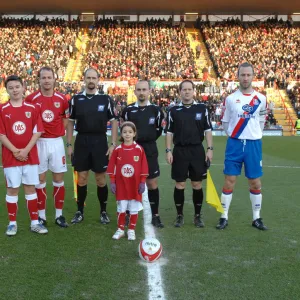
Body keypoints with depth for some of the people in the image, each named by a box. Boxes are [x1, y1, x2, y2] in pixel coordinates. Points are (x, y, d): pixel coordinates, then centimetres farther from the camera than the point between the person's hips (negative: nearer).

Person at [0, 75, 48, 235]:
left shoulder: (32, 108, 2)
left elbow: (38, 132, -1)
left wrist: (26, 150, -11)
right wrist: (15, 151, -12)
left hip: (30, 155, 1)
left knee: (30, 187, 7)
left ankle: (35, 222, 14)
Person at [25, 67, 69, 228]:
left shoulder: (61, 99, 3)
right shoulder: (31, 99, -6)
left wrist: (61, 131, 3)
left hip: (57, 142, 2)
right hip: (39, 143, -2)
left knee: (59, 178, 6)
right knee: (40, 179, 4)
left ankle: (59, 215, 16)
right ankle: (41, 216, 14)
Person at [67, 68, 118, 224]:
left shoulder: (106, 99, 0)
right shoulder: (76, 99, 3)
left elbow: (114, 122, 2)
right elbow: (70, 122, 8)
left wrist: (113, 144, -5)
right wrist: (69, 144, 2)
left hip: (99, 141, -1)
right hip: (81, 141, 1)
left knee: (100, 178, 5)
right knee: (81, 177, 7)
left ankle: (103, 212, 18)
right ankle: (80, 211, 20)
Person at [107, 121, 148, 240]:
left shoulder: (139, 149, -4)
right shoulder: (117, 150, -2)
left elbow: (144, 167, -2)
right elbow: (112, 167, 1)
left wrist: (142, 182, -4)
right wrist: (112, 182, -3)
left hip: (135, 185, 0)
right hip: (121, 185, 1)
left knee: (134, 209, 6)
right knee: (121, 209, 9)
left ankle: (131, 230, 20)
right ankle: (120, 230, 23)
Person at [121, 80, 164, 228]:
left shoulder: (156, 109, 0)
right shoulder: (128, 110, 1)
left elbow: (159, 130, 10)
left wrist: (147, 141, 7)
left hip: (150, 150, 0)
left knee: (152, 183, 4)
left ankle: (155, 215, 15)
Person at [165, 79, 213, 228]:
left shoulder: (202, 109, 3)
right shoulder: (173, 110, 3)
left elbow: (208, 130, 5)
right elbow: (169, 132, 5)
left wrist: (210, 149, -2)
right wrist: (168, 151, -2)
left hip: (197, 150, 0)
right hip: (179, 151, 0)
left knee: (197, 184, 5)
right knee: (180, 184, 4)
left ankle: (198, 216, 17)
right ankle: (180, 215, 16)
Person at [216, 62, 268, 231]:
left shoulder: (261, 99, 2)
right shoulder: (230, 99, 0)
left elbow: (261, 121, 11)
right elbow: (225, 123, 7)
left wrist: (253, 135, 8)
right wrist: (236, 137, 5)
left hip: (254, 144, 1)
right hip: (235, 144, -1)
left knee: (255, 183, 6)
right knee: (229, 181, 1)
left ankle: (257, 218, 19)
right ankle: (224, 217, 11)